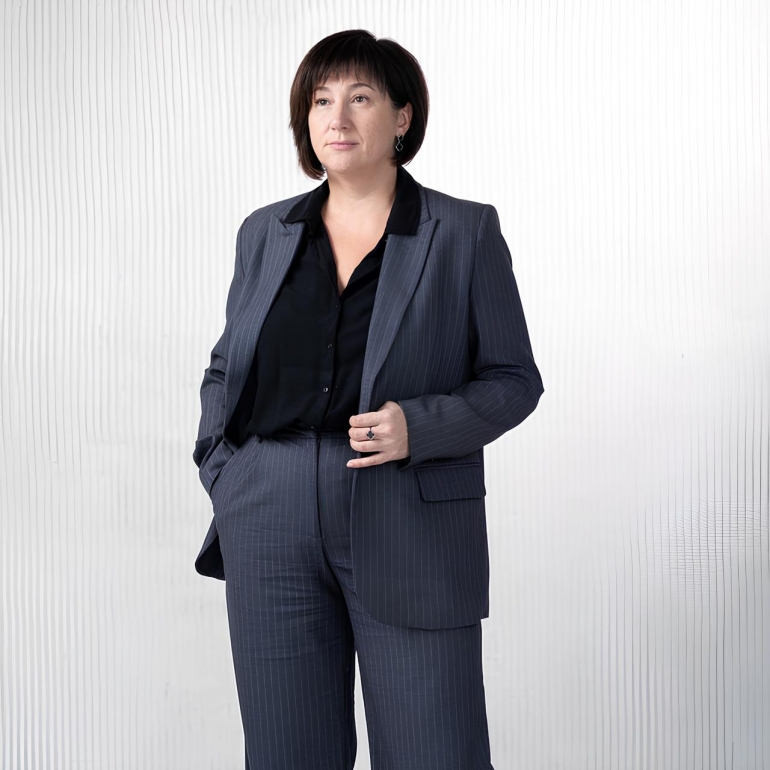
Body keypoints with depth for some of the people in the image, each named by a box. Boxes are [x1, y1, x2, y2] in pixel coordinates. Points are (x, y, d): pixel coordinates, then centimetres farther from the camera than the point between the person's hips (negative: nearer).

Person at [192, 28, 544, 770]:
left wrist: (419, 428, -15)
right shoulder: (264, 232, 10)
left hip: (413, 535, -3)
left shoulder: (465, 233, 1)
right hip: (272, 535, 3)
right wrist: (223, 478, 5)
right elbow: (224, 372, 19)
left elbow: (514, 379, 1)